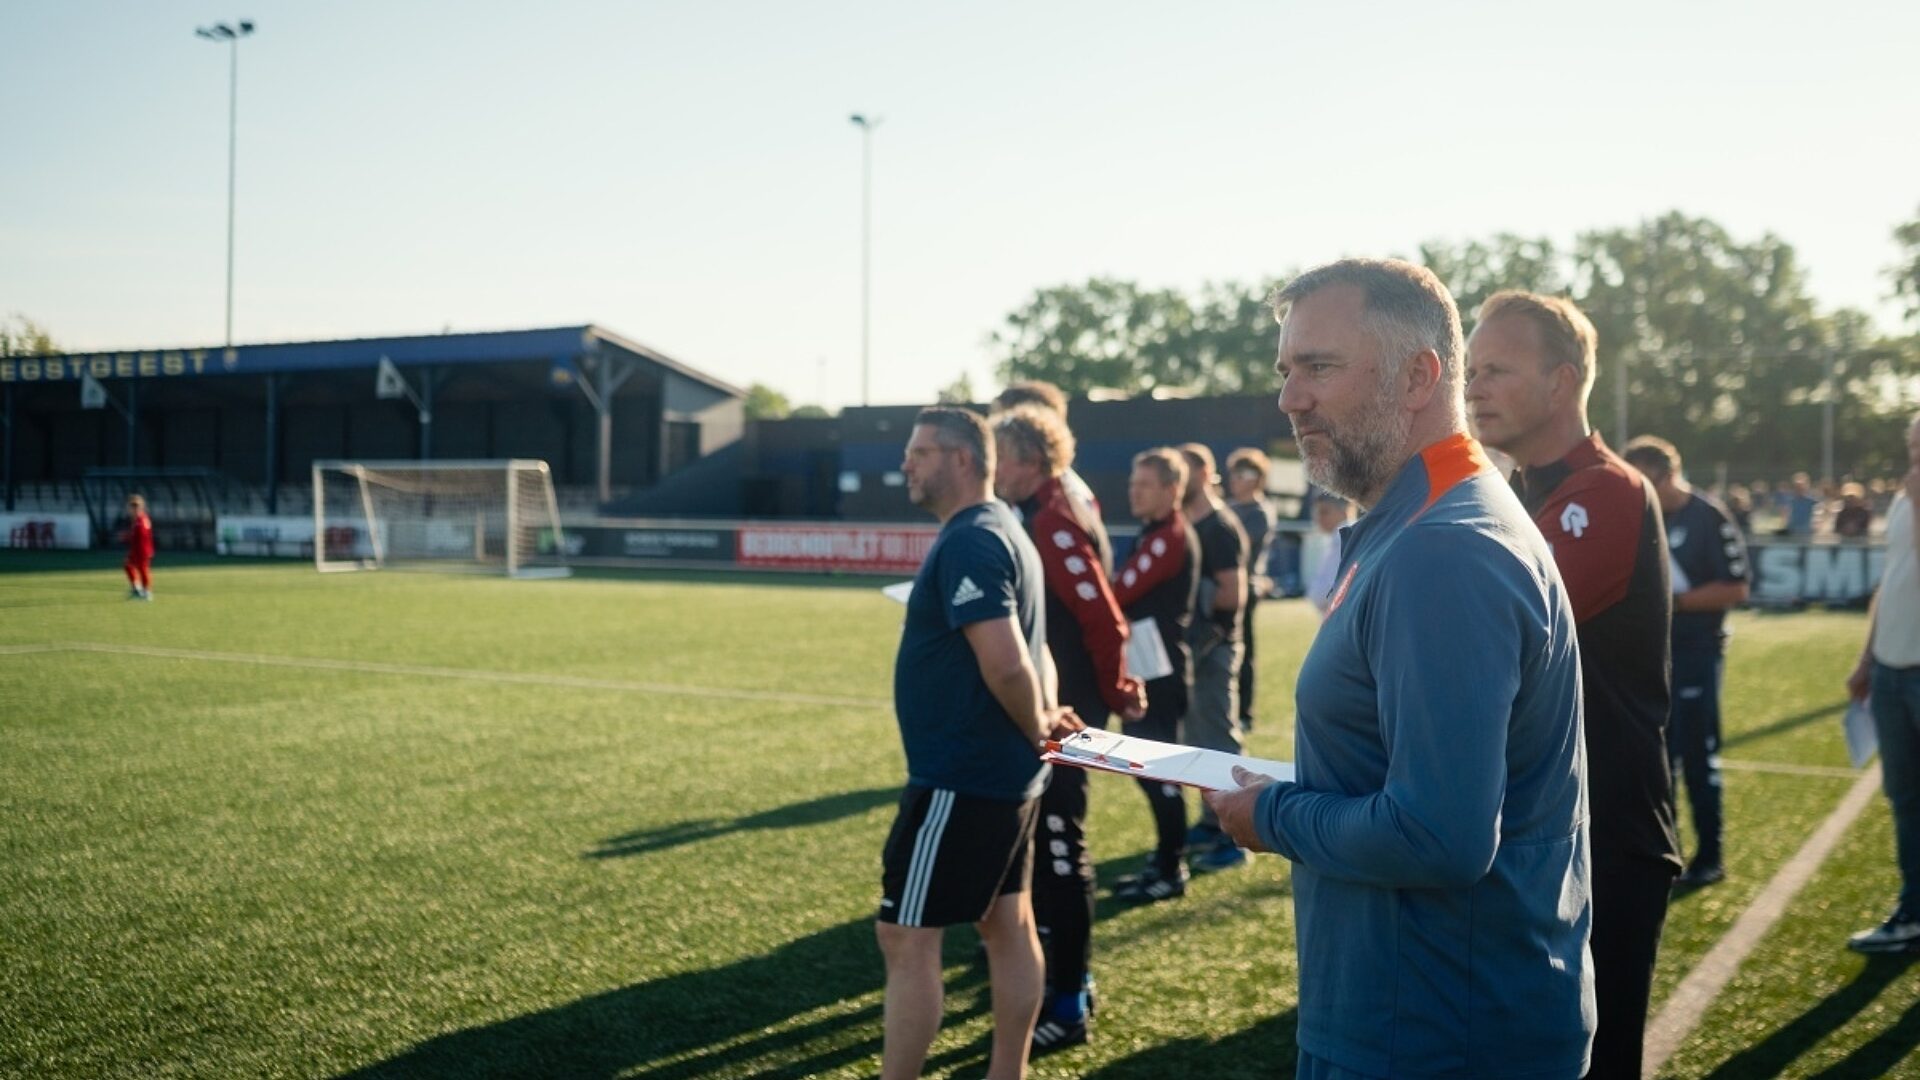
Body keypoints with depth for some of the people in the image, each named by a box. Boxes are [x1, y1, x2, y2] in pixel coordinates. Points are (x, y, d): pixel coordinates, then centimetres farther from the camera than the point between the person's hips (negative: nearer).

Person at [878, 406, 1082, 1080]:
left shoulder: (968, 542, -18)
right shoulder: (1002, 531, 14)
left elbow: (1005, 666, -27)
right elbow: (1027, 656, 20)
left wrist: (1037, 730, -11)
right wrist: (1046, 717, 6)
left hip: (961, 778, -10)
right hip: (1003, 774, 10)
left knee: (907, 938, -3)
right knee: (1007, 927, 15)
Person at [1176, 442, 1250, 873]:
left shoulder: (1220, 528, -14)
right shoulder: (1182, 525, 12)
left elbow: (1233, 596, -20)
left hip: (1213, 648, -9)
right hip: (1187, 645, 9)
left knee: (1219, 740, -5)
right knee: (1196, 740, 16)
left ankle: (1233, 838, 0)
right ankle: (1211, 823, 26)